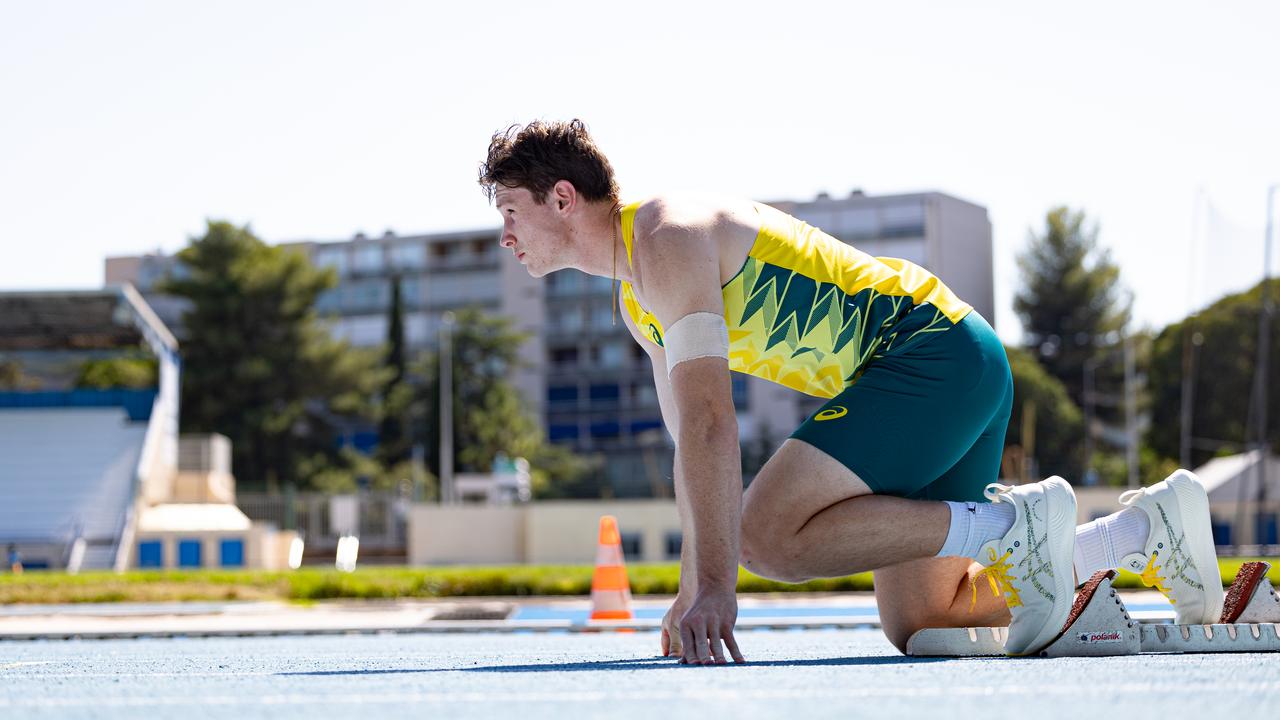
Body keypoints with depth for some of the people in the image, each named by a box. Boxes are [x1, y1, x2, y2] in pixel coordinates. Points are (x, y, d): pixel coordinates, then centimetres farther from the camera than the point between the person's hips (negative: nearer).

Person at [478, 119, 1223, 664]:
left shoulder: (668, 240, -16)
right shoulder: (636, 295, 16)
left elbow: (711, 423, -26)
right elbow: (692, 440, 21)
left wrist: (716, 584, -30)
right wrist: (691, 588, 17)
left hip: (932, 352, -10)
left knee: (768, 535, -22)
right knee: (914, 624, 9)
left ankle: (1013, 526, -16)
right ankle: (1148, 524, 15)